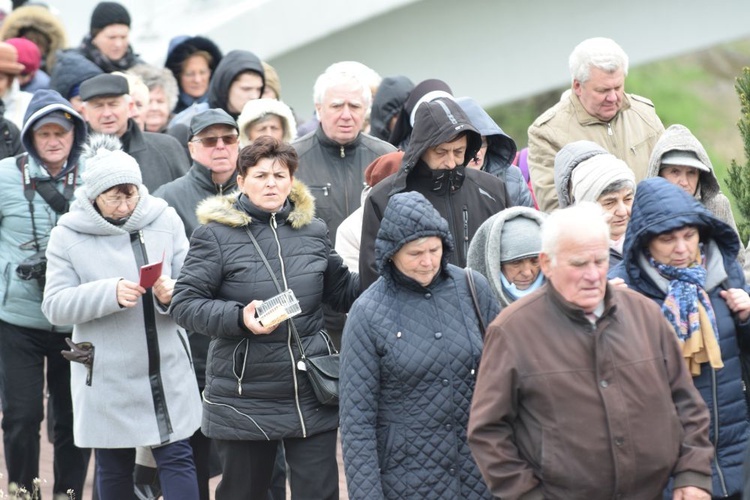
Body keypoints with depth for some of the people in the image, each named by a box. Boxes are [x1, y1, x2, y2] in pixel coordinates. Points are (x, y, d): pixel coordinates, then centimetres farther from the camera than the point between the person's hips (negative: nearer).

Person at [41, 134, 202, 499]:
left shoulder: (165, 220, 0)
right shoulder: (68, 235, -4)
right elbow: (55, 306, -9)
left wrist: (172, 292, -21)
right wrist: (110, 293, -23)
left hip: (167, 371, 1)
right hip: (107, 378, -1)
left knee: (177, 458, -2)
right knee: (113, 468, 10)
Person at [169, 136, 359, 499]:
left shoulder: (314, 231, 9)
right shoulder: (216, 235, -4)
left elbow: (342, 291, 20)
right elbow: (183, 304, -8)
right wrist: (239, 317, -22)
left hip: (312, 397, 3)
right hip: (243, 400, -3)